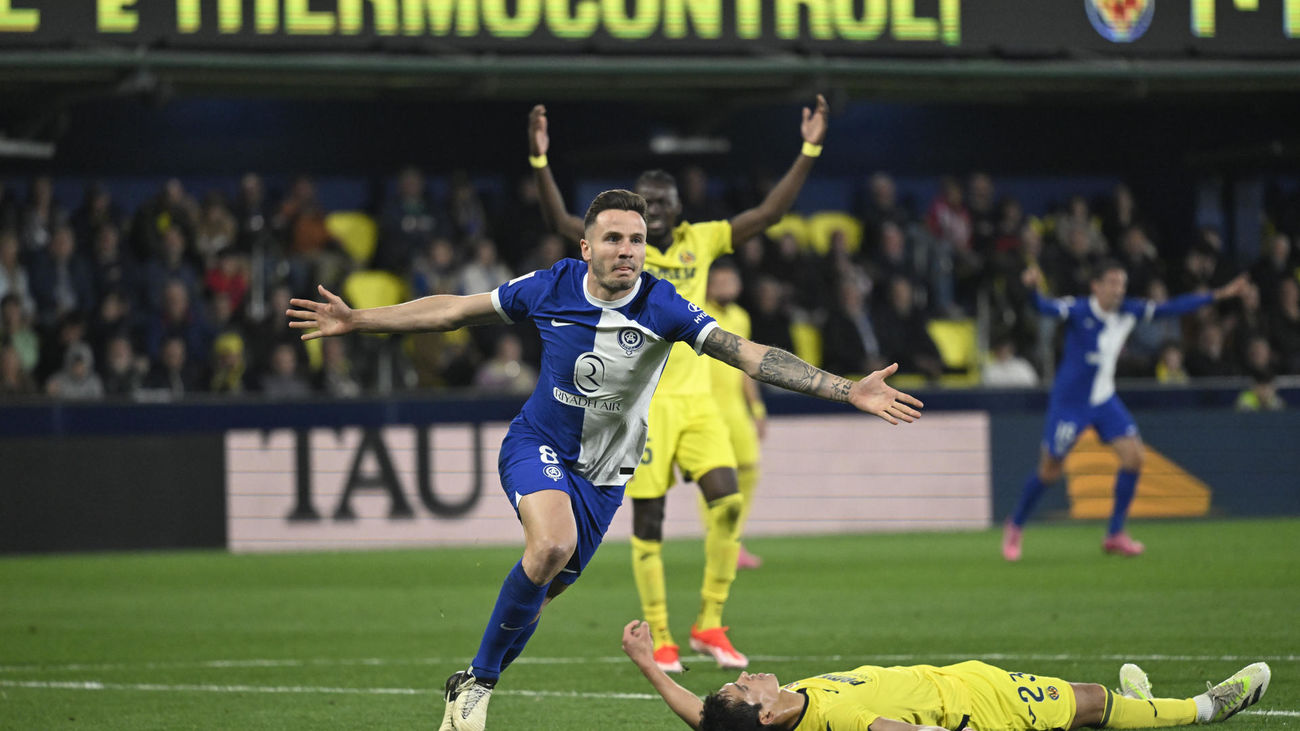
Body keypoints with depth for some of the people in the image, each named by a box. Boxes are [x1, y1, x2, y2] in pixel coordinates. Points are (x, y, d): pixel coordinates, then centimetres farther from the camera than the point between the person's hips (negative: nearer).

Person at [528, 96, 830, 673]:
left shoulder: (700, 241, 8)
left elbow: (769, 213, 8)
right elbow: (559, 222, -17)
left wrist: (809, 150, 3)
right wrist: (540, 161, -30)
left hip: (697, 398, 3)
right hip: (643, 401, -3)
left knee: (727, 498, -10)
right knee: (648, 520, -3)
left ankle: (709, 624, 2)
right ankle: (659, 640, 6)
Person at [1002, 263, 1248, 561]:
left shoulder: (1129, 311, -4)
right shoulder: (1078, 311, -19)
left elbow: (1170, 308, 3)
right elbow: (1045, 307, -36)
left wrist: (1218, 295, 2)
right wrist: (1032, 288, -60)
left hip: (1104, 401, 5)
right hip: (1069, 402, -5)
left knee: (1133, 456, -11)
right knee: (1049, 472, 1)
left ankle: (1115, 535, 0)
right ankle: (1015, 527, 26)